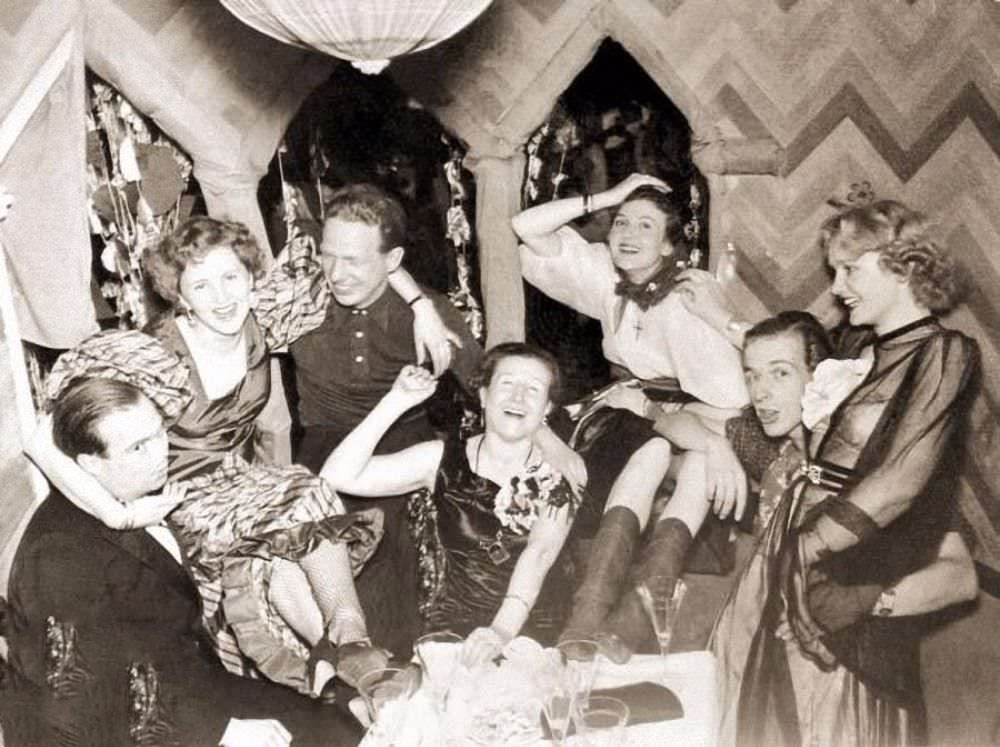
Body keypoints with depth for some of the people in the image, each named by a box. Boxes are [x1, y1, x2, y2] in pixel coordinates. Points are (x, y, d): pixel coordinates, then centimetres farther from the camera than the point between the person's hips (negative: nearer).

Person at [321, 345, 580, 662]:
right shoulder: (443, 460, 5)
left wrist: (502, 630, -31)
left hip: (533, 639, 0)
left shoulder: (557, 481, 3)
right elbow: (339, 476, -4)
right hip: (449, 634, 0)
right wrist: (395, 402, -11)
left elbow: (538, 555, -15)